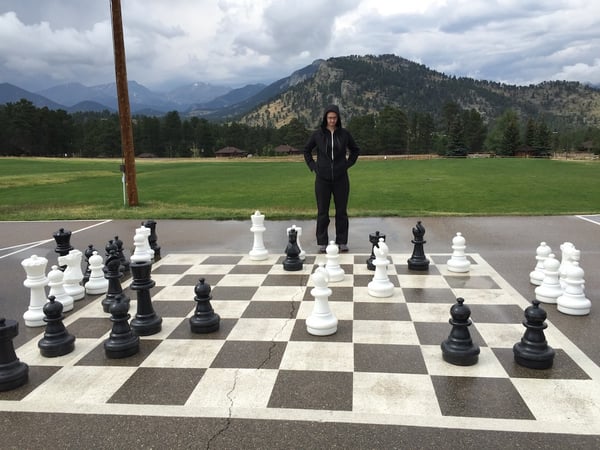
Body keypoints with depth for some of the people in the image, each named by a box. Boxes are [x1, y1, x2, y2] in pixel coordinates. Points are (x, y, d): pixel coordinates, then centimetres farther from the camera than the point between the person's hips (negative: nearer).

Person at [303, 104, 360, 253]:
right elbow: (306, 150, 13)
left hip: (341, 178, 1)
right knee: (322, 211, 3)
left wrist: (347, 164, 3)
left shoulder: (344, 133, 2)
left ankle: (342, 242, 14)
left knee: (342, 210, 4)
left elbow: (355, 150, 14)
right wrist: (313, 167, 4)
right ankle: (322, 243, 12)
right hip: (323, 179, 0)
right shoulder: (318, 134, 0)